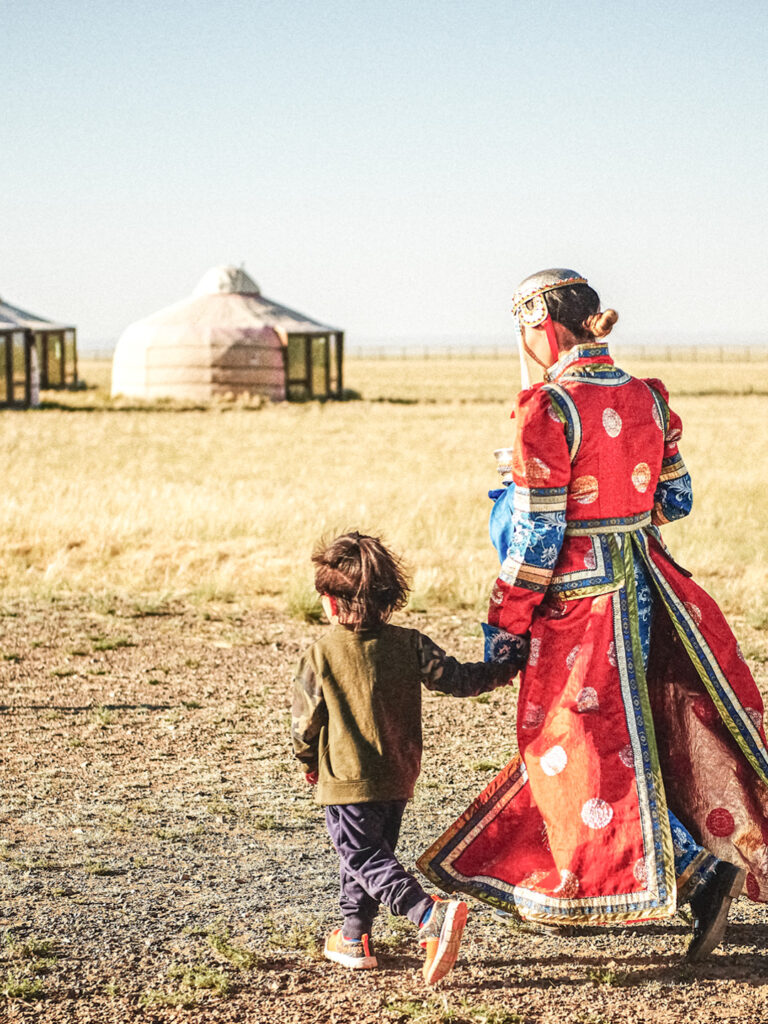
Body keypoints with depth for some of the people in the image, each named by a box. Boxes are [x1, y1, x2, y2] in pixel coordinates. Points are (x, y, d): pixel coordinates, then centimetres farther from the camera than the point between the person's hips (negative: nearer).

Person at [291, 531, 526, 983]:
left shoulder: (321, 654, -12)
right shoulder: (408, 644, -4)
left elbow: (305, 719, -4)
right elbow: (457, 679, -2)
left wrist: (309, 761, 15)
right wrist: (507, 666, 14)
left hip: (346, 780, -5)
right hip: (398, 777, 5)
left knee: (365, 860, -4)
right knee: (371, 854, 20)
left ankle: (432, 915, -24)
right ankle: (355, 934, 25)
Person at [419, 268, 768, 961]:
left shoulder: (548, 410, -16)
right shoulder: (647, 399, 4)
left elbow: (536, 533, -17)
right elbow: (675, 500, 9)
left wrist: (505, 622, -9)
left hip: (579, 593, -8)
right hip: (645, 583, 8)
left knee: (597, 750, 1)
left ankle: (701, 872, -9)